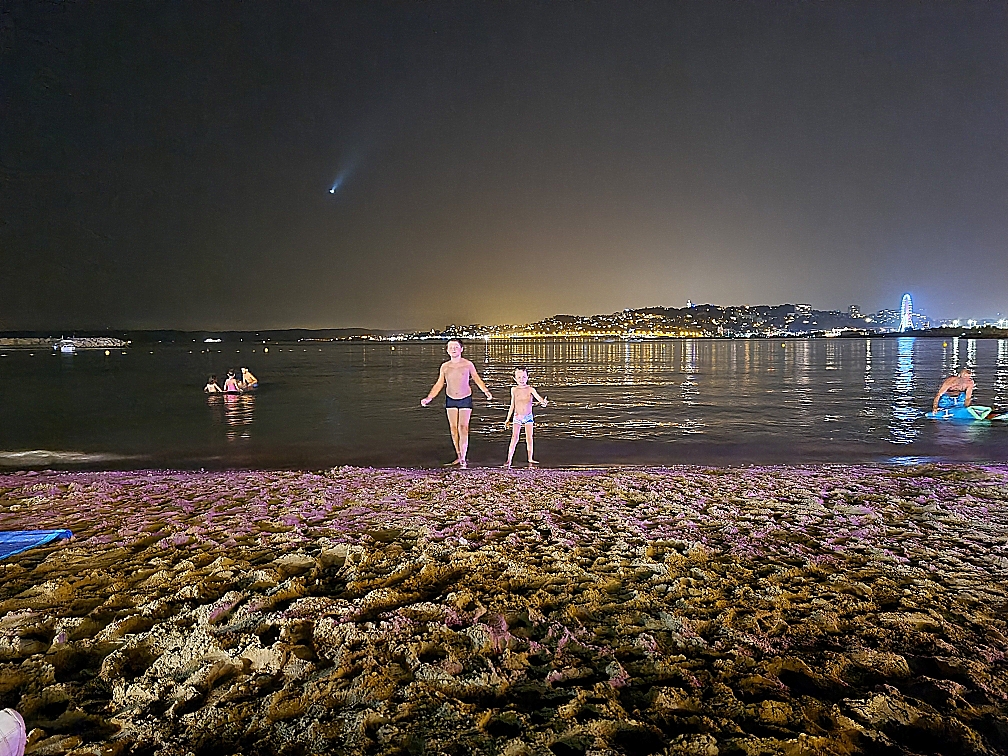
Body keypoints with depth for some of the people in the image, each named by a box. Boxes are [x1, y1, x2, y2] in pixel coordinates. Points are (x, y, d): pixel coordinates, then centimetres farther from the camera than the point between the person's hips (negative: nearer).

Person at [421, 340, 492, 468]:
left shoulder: (468, 365, -8)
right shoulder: (444, 366, 0)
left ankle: (463, 459, -10)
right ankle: (459, 456, 17)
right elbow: (439, 384, 8)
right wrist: (429, 398, 1)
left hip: (465, 399, -3)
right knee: (453, 428, 5)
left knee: (463, 428, -10)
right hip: (450, 400, 3)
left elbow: (477, 379, 5)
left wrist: (486, 391, -6)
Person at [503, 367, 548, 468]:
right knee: (514, 438, -9)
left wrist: (543, 402, -43)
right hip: (517, 417, 0)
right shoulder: (514, 390, 3)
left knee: (529, 438, 1)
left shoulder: (530, 389, -3)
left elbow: (538, 397, -20)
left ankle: (530, 459, 12)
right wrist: (507, 419, 12)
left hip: (528, 416, 0)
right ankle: (509, 460, -7)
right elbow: (512, 405, 10)